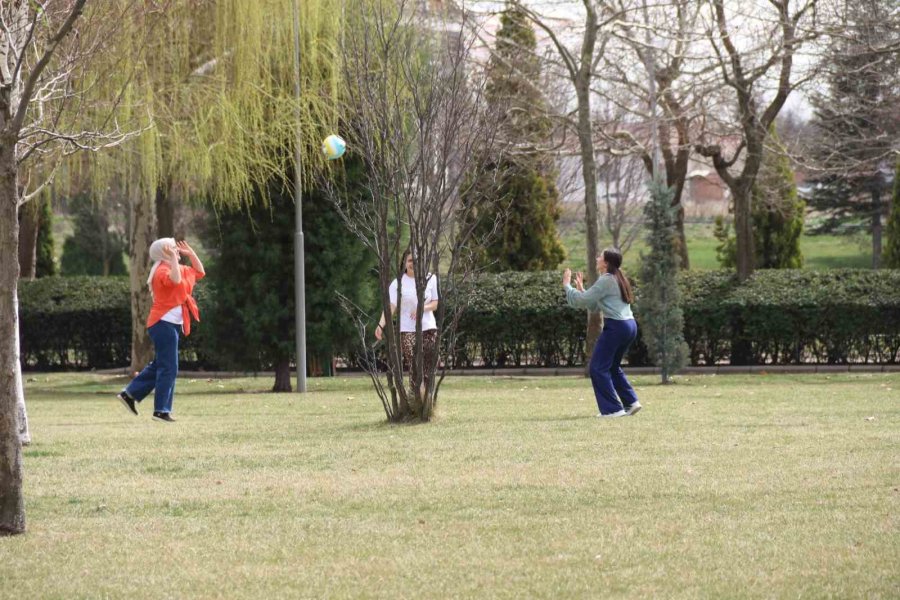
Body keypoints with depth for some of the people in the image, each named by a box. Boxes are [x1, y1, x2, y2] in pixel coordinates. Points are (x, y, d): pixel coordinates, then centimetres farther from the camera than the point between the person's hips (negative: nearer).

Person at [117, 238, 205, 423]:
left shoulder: (178, 268, 16)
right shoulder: (163, 270, -14)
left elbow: (199, 272, 25)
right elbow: (175, 280, -36)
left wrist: (190, 253, 16)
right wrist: (173, 259, -34)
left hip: (170, 324, 10)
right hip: (164, 323, -10)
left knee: (159, 365, 16)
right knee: (168, 368, -9)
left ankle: (130, 394, 20)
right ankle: (161, 410, -6)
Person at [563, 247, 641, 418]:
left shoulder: (606, 280, -10)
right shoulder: (617, 279, 19)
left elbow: (581, 301, -11)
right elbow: (594, 306, 22)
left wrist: (567, 286, 2)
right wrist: (581, 289, 20)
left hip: (615, 327, -10)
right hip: (630, 326, 10)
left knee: (598, 368, -3)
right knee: (612, 367, 22)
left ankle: (613, 408, -4)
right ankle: (631, 402, 16)